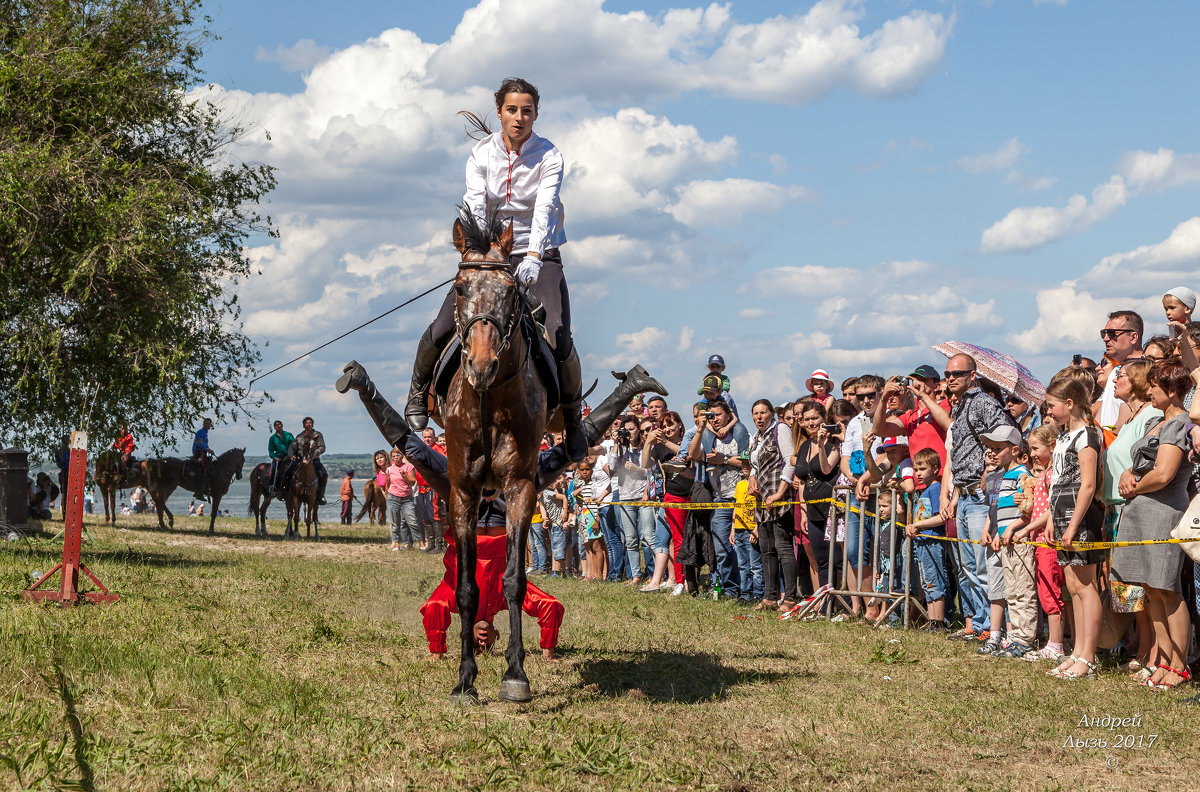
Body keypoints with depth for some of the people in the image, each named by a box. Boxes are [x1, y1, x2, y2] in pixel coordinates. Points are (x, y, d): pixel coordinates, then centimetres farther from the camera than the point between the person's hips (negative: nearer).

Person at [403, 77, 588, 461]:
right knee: (441, 330, -13)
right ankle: (419, 390, 18)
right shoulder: (482, 153, -2)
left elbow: (544, 208, -22)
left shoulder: (549, 156, -7)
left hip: (538, 254, -2)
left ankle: (572, 420, 3)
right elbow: (474, 203, -15)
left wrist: (533, 257, -38)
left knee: (559, 340, -21)